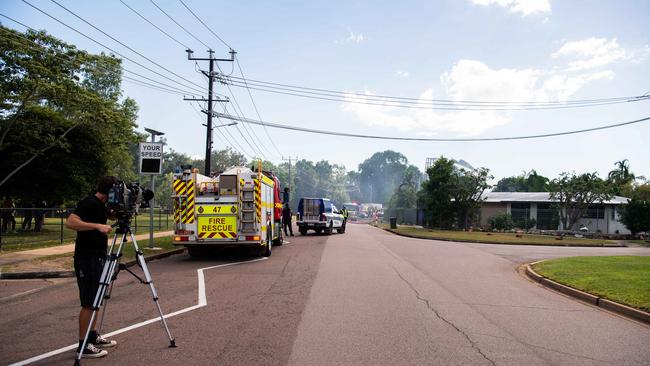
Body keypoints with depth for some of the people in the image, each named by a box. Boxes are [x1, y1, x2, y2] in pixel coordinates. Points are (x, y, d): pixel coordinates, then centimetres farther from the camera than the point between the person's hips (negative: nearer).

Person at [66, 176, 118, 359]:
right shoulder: (89, 203, -16)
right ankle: (83, 345, 2)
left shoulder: (101, 205, 12)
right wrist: (97, 226, -33)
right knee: (88, 303, -5)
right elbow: (71, 222, -30)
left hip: (98, 258, 10)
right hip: (87, 259, -10)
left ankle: (93, 336, 26)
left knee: (96, 300, 16)